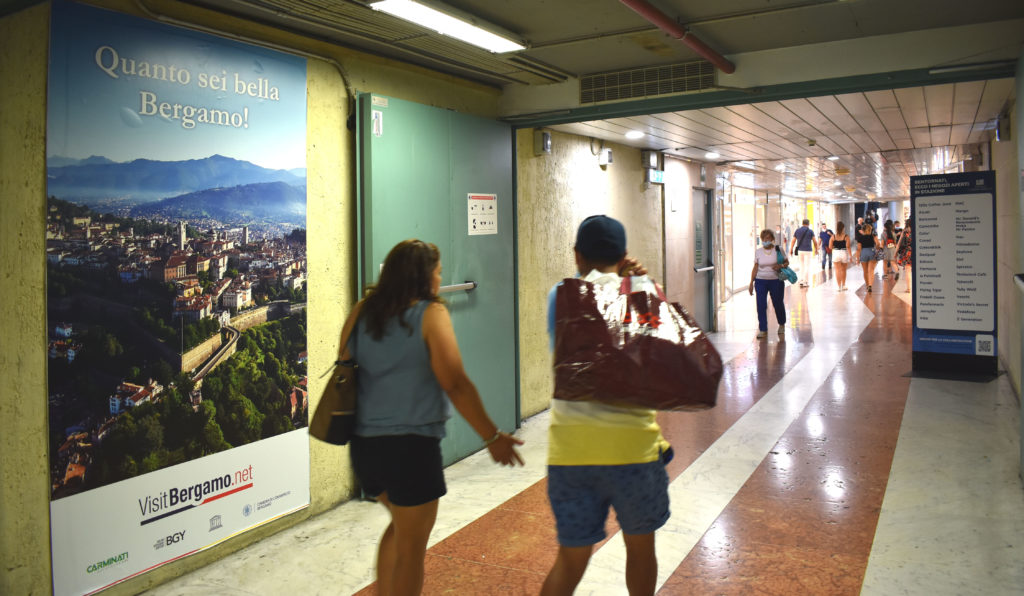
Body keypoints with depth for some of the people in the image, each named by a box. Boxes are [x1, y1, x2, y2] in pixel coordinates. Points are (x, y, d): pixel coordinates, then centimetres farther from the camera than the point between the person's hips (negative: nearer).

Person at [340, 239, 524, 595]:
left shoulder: (361, 312, 6)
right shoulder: (431, 314, -10)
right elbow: (455, 384, -16)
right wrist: (492, 437, -11)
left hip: (364, 443, 6)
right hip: (412, 445, -6)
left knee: (401, 525, 28)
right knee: (411, 546, 11)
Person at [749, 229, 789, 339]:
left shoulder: (778, 250, -1)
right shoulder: (758, 252, 4)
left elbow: (787, 262, 6)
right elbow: (755, 268, 7)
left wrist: (781, 266, -17)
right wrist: (751, 283, 4)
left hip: (776, 281, -1)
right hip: (761, 281, 1)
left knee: (778, 304, 9)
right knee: (761, 305, -5)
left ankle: (782, 325, 35)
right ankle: (763, 330, 3)